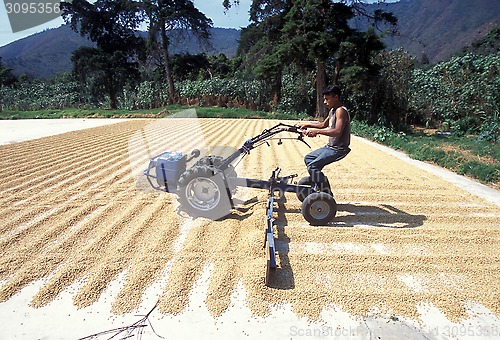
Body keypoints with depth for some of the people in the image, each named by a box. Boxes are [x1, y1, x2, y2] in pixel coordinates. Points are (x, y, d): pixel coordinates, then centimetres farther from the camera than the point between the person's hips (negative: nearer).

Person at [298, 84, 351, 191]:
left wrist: (317, 131, -34)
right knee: (308, 158, 17)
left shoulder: (341, 110, -17)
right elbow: (324, 124, 28)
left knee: (313, 167, -19)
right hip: (330, 146, 11)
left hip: (338, 149, -10)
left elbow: (338, 132, -30)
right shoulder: (333, 110, 13)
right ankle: (319, 186, 23)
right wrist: (308, 124, 20)